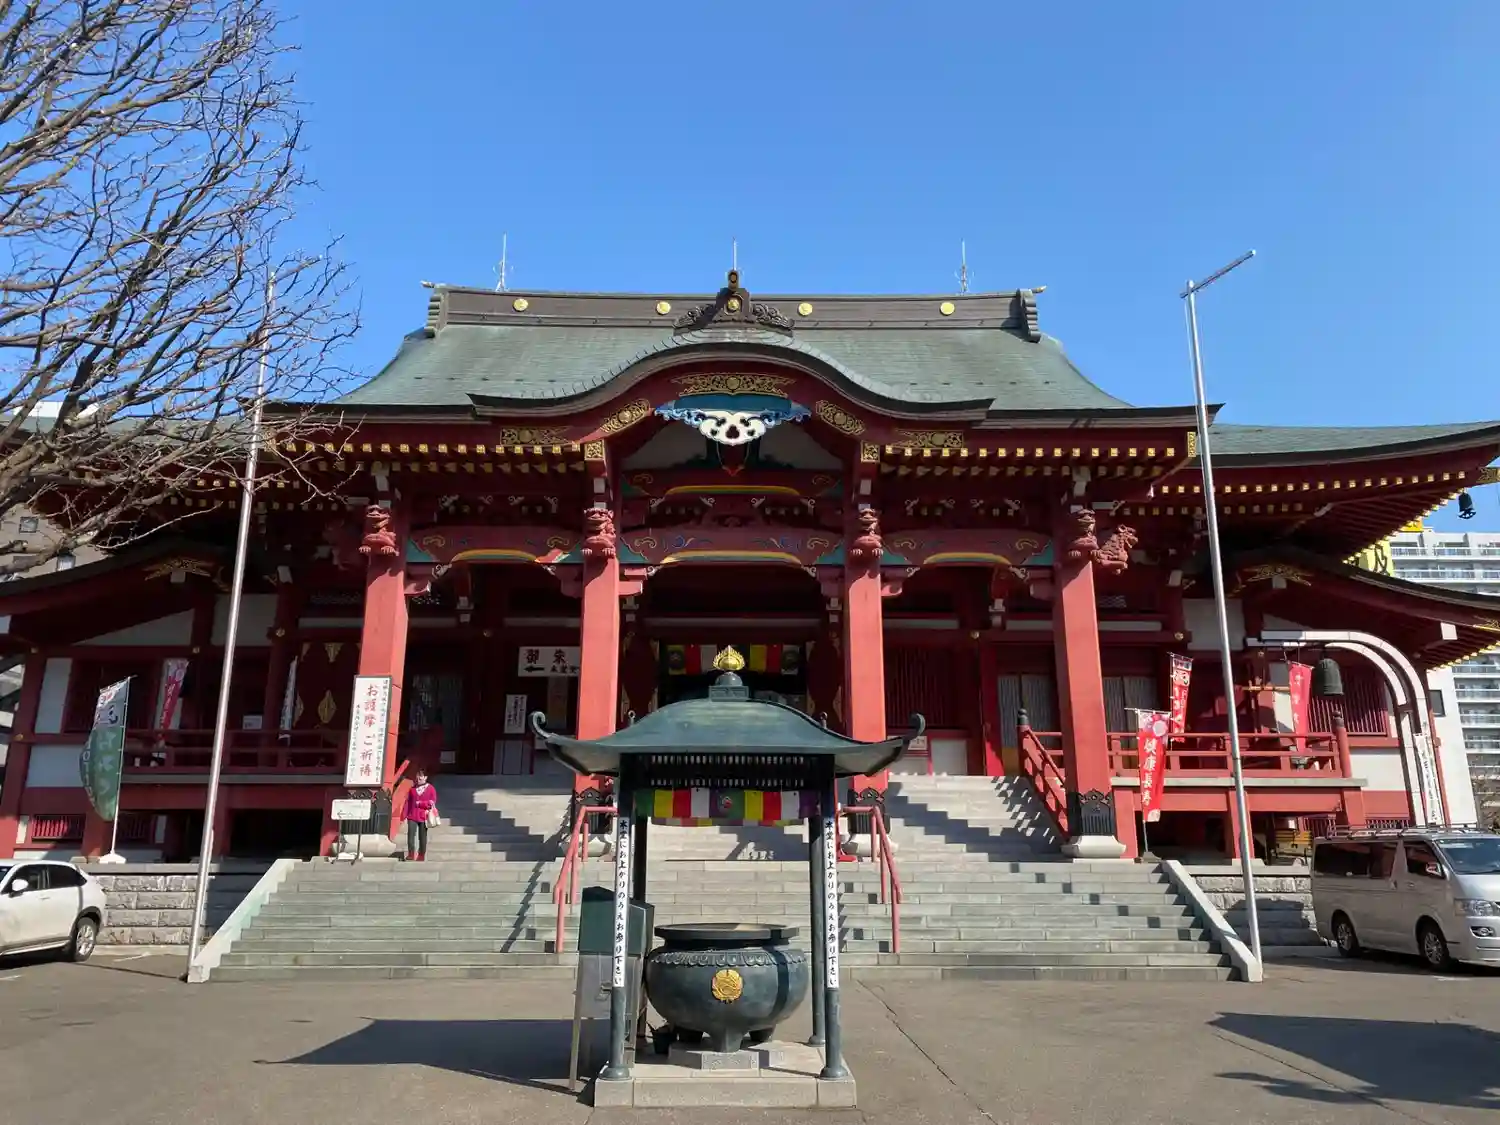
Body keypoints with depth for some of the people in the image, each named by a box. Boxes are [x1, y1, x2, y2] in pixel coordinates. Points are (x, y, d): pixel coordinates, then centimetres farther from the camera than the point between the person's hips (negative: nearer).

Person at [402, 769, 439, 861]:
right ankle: (411, 854, -7)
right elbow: (407, 802, 7)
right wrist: (404, 816, 1)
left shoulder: (431, 789, 1)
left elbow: (432, 803, -6)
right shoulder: (412, 789, 11)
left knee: (422, 837, 4)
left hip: (424, 817, -2)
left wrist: (419, 803, -13)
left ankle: (421, 855, 11)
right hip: (412, 816, 2)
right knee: (411, 834, -11)